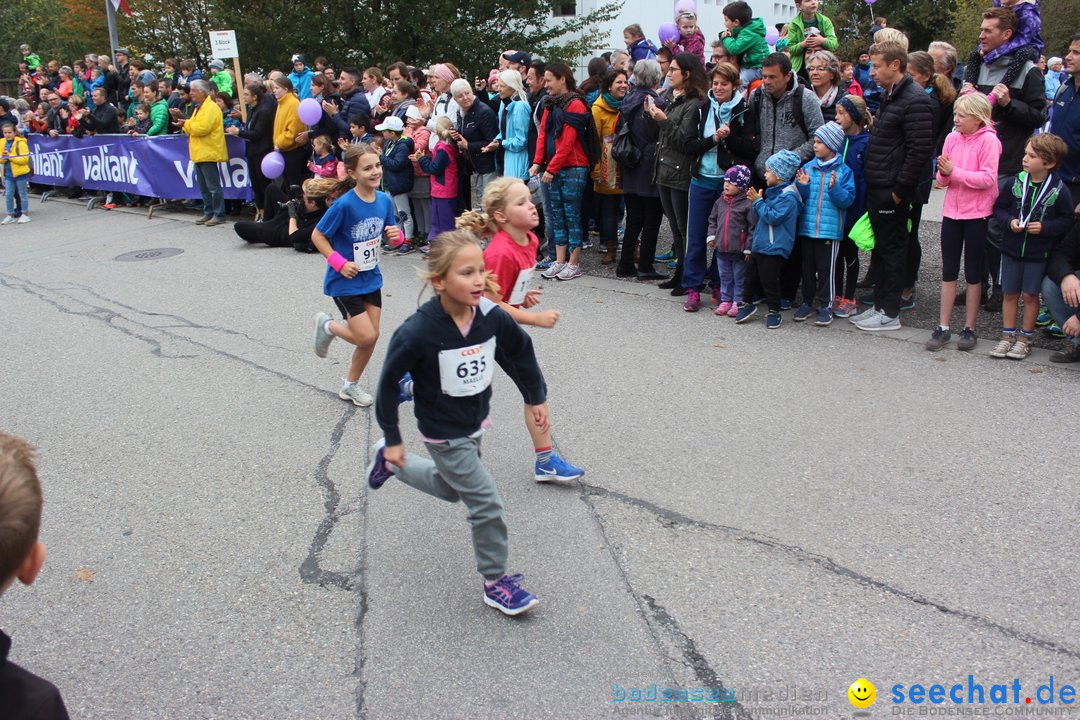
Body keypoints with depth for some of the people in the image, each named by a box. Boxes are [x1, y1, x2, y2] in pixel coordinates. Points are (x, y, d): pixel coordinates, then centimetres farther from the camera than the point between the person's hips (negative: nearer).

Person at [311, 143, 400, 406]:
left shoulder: (385, 200, -5)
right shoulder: (344, 205, -22)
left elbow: (390, 235, 8)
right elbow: (317, 236, -13)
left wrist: (395, 235, -15)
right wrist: (340, 263, -21)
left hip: (371, 278, 6)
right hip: (345, 282, -6)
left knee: (372, 336, 10)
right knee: (366, 337, -9)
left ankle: (350, 385, 31)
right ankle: (328, 326, 22)